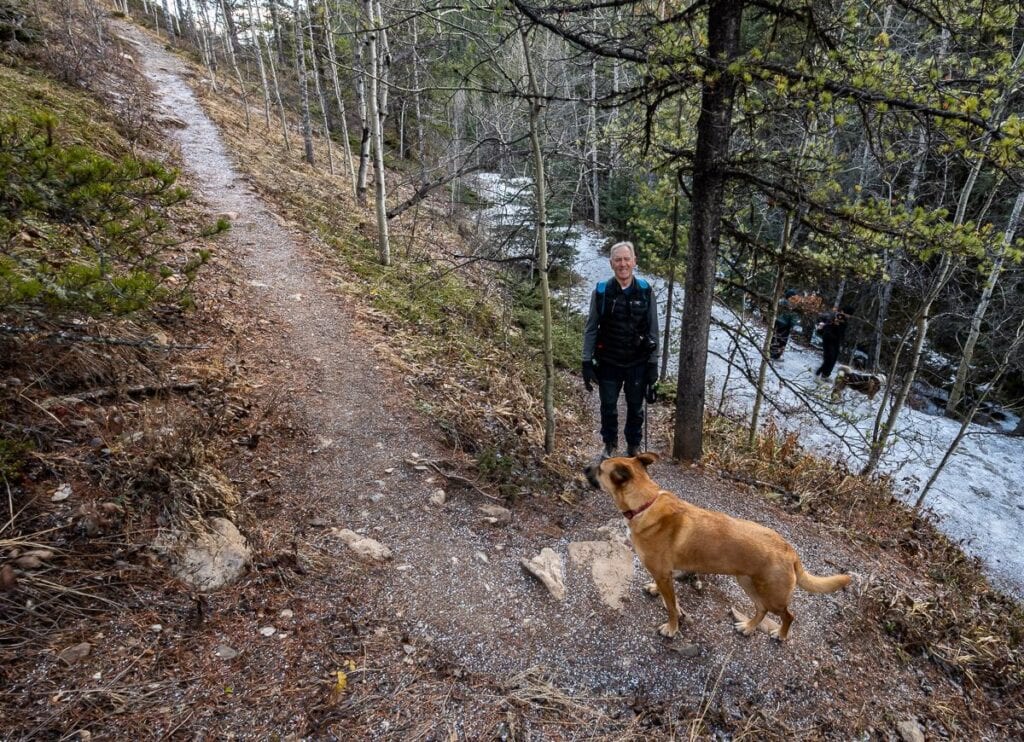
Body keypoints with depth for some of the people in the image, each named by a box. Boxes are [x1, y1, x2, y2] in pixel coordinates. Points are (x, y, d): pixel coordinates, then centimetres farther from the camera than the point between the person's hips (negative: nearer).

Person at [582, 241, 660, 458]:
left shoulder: (646, 291, -3)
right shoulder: (601, 291, -5)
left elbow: (653, 331, 1)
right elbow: (591, 329, 0)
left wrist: (653, 365, -1)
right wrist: (587, 362, -3)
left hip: (638, 364, 0)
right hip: (608, 363, 0)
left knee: (635, 408, 13)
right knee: (608, 407, 12)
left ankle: (634, 447, 32)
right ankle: (610, 445, 33)